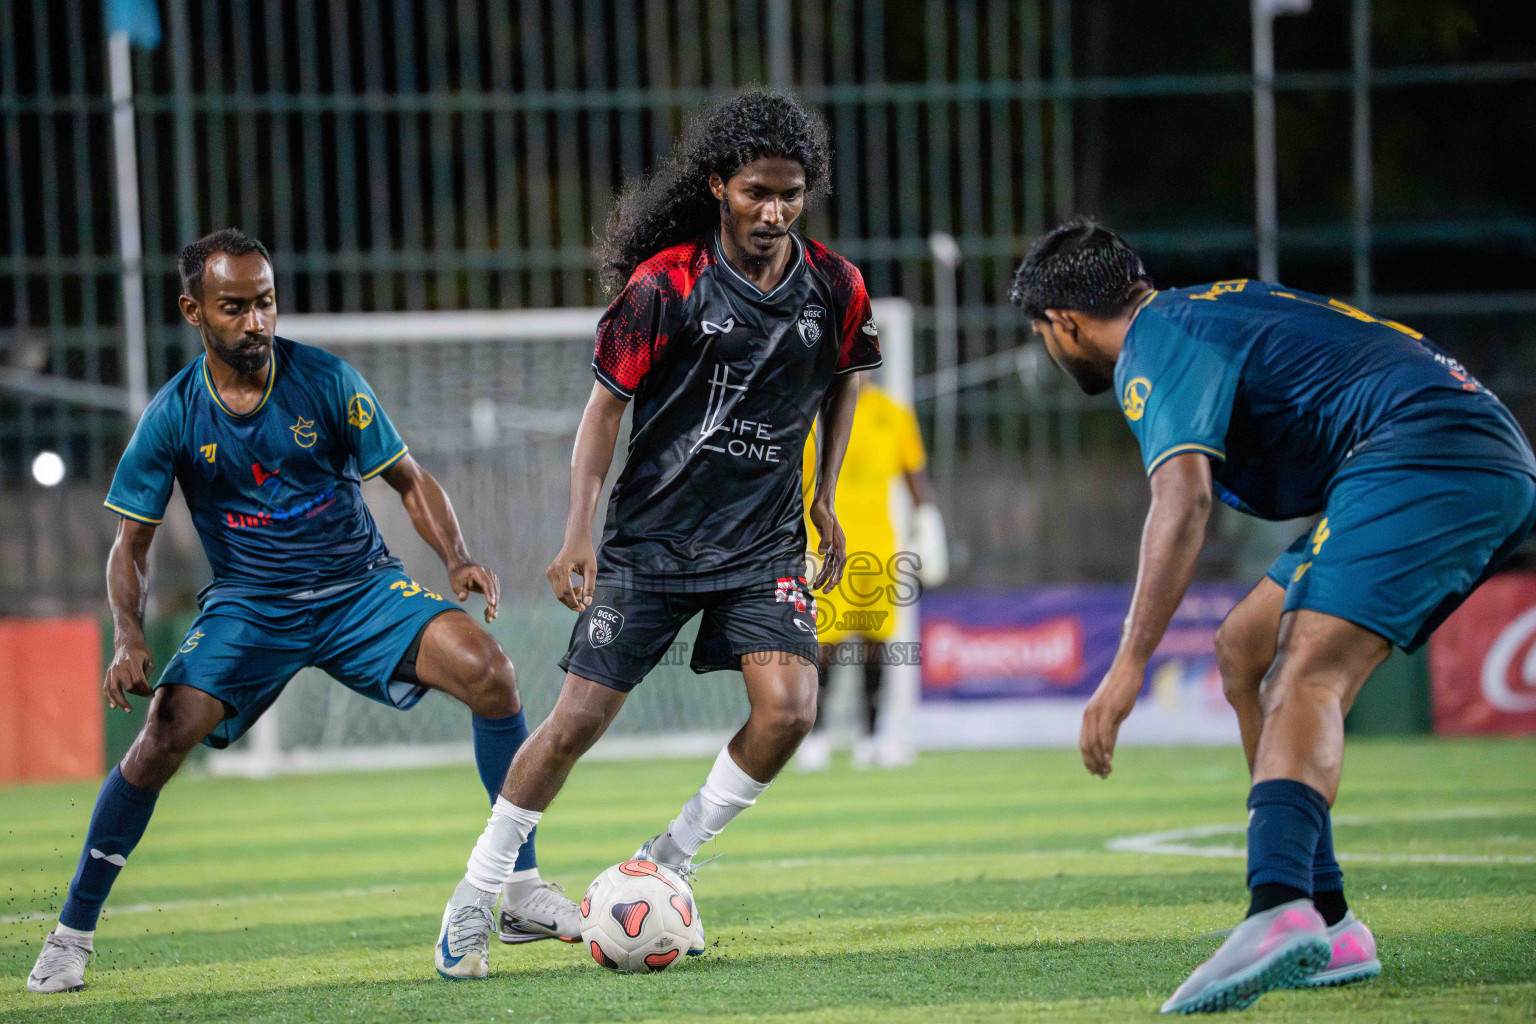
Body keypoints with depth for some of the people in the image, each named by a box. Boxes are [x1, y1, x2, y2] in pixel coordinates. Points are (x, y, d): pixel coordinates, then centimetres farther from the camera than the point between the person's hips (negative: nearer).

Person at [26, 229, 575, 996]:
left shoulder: (324, 380, -9)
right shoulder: (174, 414, -7)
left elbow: (408, 480, 0)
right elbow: (130, 544, 0)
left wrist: (457, 559, -17)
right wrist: (129, 638, -18)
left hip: (360, 587, 0)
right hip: (247, 607, 0)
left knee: (486, 670, -23)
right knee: (163, 738, -22)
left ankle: (522, 892, -11)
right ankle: (71, 935, -4)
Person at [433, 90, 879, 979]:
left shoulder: (835, 289, -3)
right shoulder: (666, 282, -12)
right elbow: (608, 404, -4)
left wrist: (825, 499, 12)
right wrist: (579, 532, -11)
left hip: (764, 541, 2)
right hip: (652, 535, -2)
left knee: (789, 711, -18)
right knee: (578, 721, -5)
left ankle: (668, 863, 5)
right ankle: (475, 898, 12)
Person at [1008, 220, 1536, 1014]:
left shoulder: (1155, 346, -5)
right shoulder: (1209, 309, 26)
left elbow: (1183, 494, -21)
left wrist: (1129, 665, -27)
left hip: (1418, 456, -10)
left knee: (1305, 676, -25)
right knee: (1245, 653, 13)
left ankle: (1280, 912, -51)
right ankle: (1325, 929, 7)